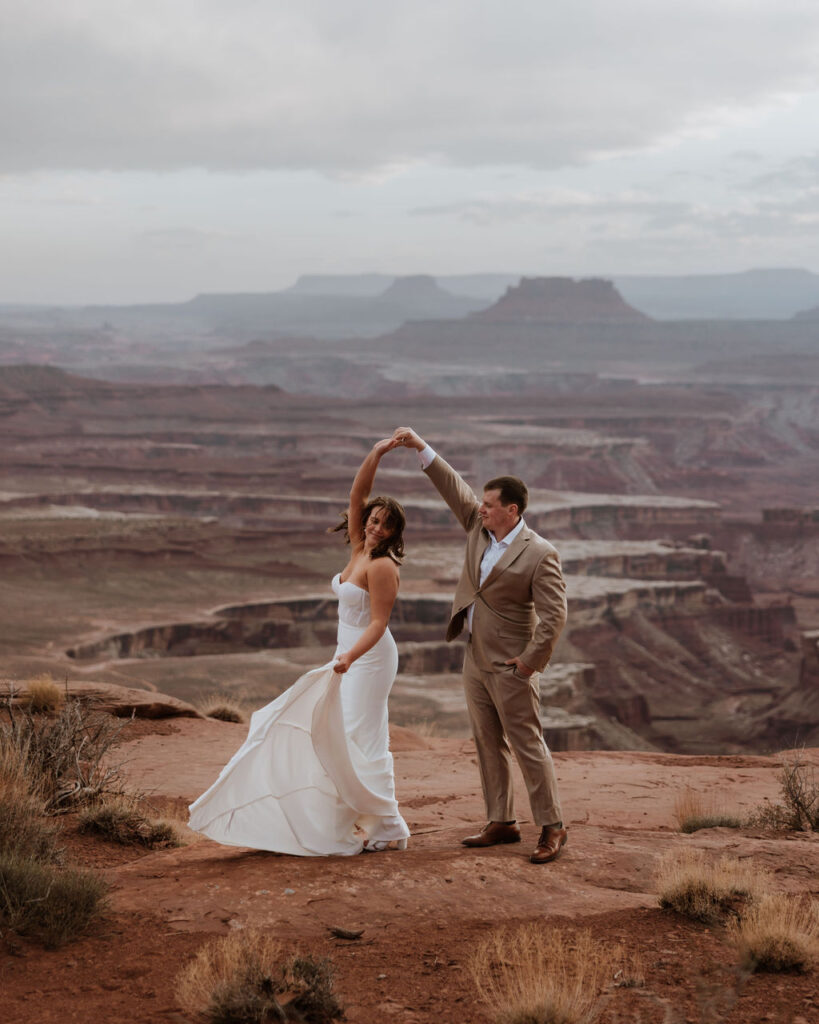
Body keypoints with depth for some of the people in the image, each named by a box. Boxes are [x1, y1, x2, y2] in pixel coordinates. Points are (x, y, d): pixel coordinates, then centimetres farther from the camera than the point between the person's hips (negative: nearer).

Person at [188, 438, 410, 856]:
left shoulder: (381, 566, -19)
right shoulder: (359, 550, 5)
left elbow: (379, 622, -23)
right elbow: (357, 496, 2)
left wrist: (350, 657, -35)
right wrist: (376, 454, -7)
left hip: (369, 658, -10)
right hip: (349, 654, 10)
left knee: (360, 739, -6)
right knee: (324, 729, 13)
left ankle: (390, 829, 1)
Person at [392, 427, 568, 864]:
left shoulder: (539, 554, -17)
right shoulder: (479, 529, 4)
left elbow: (554, 615, -19)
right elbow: (454, 487, 8)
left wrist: (530, 661, -17)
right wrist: (420, 447, 1)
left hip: (510, 665, -8)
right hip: (476, 659, 8)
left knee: (527, 745, -4)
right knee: (488, 744, 12)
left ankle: (552, 828, 4)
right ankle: (501, 823, 21)